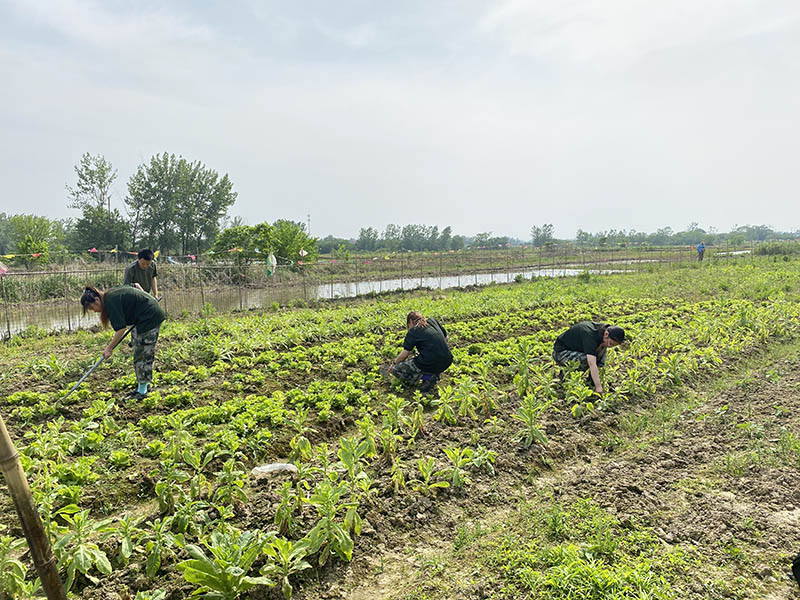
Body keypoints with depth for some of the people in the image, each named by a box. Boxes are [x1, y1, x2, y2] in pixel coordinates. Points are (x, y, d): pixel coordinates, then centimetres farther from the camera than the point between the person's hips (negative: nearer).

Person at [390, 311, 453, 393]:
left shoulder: (413, 331, 0)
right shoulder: (433, 321, 15)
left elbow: (405, 354, 1)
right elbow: (445, 338, 22)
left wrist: (394, 363, 18)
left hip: (430, 364, -7)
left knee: (396, 369, 7)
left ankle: (426, 378, -5)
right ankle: (434, 374, 14)